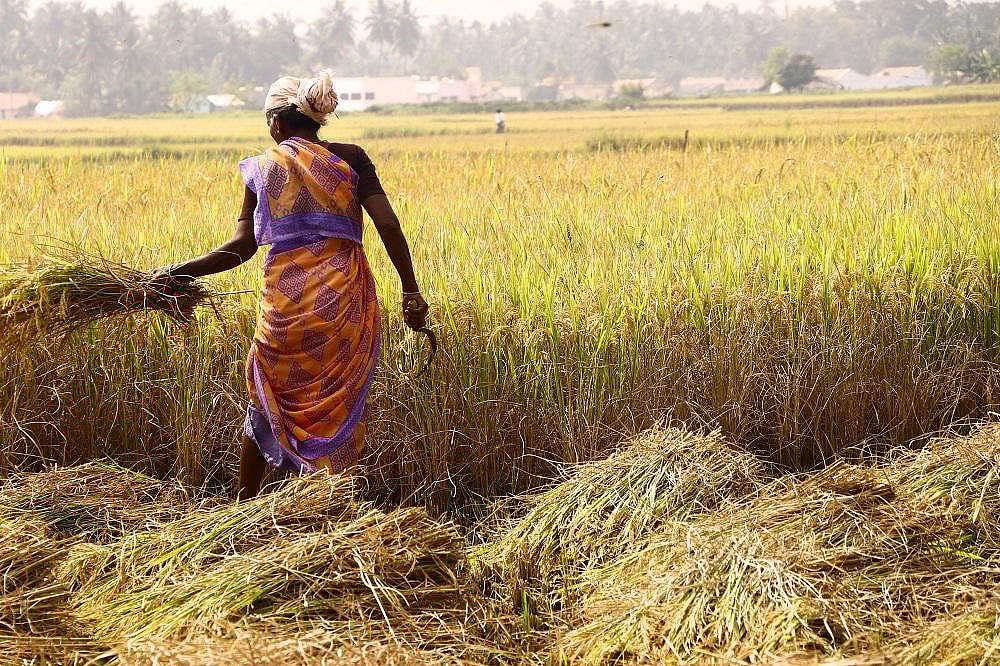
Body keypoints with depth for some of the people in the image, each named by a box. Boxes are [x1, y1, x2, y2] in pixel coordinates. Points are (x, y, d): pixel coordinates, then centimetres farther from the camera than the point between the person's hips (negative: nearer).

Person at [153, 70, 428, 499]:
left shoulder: (262, 167, 5)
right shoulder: (349, 159, 5)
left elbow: (242, 246, 1)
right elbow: (388, 225, -3)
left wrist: (179, 272, 8)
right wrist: (411, 292, 1)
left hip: (285, 302, 0)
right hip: (345, 299, 0)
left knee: (267, 399, 19)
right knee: (338, 406, 9)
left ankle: (244, 502, 30)